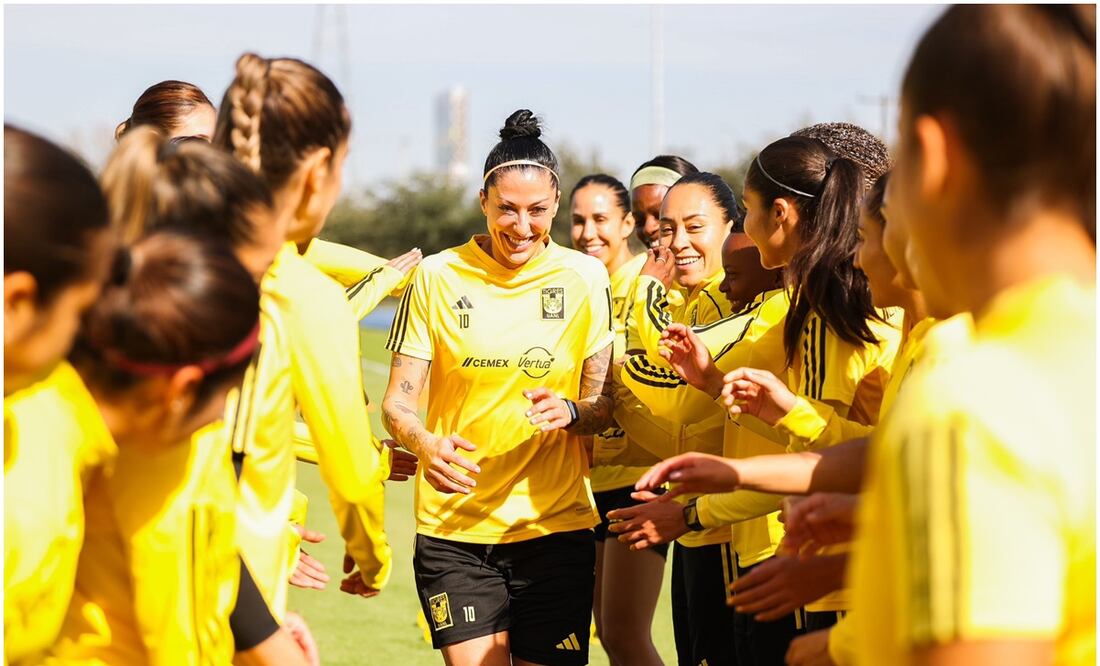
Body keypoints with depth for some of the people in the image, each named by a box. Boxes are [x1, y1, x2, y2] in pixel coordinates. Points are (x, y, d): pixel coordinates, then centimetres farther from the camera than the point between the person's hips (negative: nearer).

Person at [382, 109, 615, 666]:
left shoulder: (584, 278, 4)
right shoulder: (438, 276, 0)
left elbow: (606, 405, 8)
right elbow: (397, 401, 1)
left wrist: (570, 411, -15)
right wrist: (425, 443, -21)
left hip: (556, 524, 1)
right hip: (454, 527, -1)